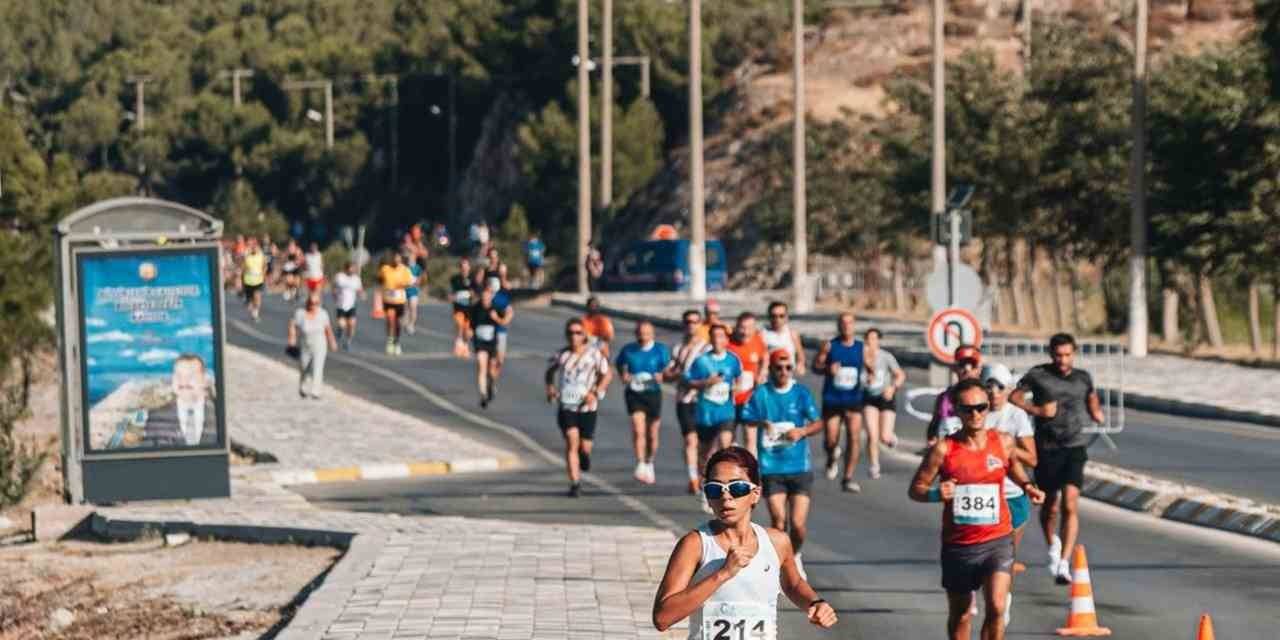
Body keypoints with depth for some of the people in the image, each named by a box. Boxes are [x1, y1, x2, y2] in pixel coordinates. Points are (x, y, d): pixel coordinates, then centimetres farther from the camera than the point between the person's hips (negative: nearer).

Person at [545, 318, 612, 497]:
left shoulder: (593, 354, -4)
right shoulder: (562, 355, 1)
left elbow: (607, 374, 1)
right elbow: (550, 371, 18)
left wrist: (596, 392, -12)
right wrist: (550, 387, 0)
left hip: (587, 407, 0)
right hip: (566, 406, 0)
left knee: (585, 446, 5)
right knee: (571, 441, -15)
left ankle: (585, 455, 45)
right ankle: (575, 483, -12)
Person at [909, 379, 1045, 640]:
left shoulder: (1003, 442, -2)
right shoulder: (944, 449, -10)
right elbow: (916, 489, -4)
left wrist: (1027, 486, 3)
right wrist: (936, 494, -25)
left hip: (997, 540, 0)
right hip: (958, 544, 0)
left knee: (996, 607, -19)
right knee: (960, 615, 14)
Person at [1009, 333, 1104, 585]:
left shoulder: (1083, 378, 10)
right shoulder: (1038, 375, 1)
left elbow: (1092, 397, 28)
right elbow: (1014, 396, 4)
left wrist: (1097, 413, 7)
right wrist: (1037, 410, -10)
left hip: (1075, 447, 0)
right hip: (1047, 448, 0)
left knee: (1070, 503, -17)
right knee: (1050, 506, 10)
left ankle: (1063, 564, -21)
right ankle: (1052, 543, 44)